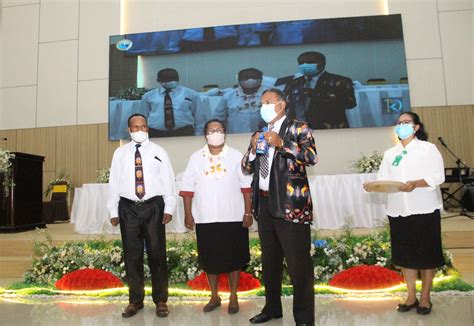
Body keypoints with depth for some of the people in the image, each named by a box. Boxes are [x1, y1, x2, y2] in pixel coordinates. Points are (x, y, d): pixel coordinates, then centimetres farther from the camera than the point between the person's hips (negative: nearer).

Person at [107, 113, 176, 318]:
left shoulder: (158, 152, 5)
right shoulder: (120, 153, 9)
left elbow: (168, 181, 1)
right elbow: (113, 182, 7)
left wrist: (169, 208, -6)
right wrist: (113, 211, 3)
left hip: (153, 207, -1)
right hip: (128, 208, 2)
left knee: (157, 254, 5)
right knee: (131, 255, 9)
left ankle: (160, 301, 20)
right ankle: (135, 300, 26)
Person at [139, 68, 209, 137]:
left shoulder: (191, 94, 6)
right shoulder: (148, 96, 10)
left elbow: (200, 116, 6)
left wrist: (198, 135, -3)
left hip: (184, 133, -1)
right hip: (156, 134, 1)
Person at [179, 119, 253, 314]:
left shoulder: (236, 156, 1)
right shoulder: (196, 158, 4)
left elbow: (246, 186, -1)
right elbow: (188, 188, 3)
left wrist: (248, 213, -5)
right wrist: (188, 214, -1)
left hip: (233, 217, -1)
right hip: (206, 218, 2)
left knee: (233, 257, 8)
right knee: (209, 258, 11)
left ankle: (233, 297, 26)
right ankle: (214, 296, 30)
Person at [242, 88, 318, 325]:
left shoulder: (298, 128, 0)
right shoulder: (259, 134, 17)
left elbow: (312, 156, -16)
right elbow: (246, 169, 14)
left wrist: (282, 144, -22)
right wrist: (253, 148, -3)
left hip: (290, 203, -6)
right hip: (264, 204, 6)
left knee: (298, 262, -3)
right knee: (269, 260, 16)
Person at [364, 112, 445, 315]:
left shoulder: (428, 148, 2)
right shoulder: (390, 154, 13)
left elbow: (438, 176, -8)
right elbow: (383, 180, 5)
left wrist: (415, 184, -24)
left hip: (424, 210, -4)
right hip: (398, 211, 4)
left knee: (426, 254, 5)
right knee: (405, 254, 9)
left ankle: (425, 297, 20)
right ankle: (411, 296, 22)